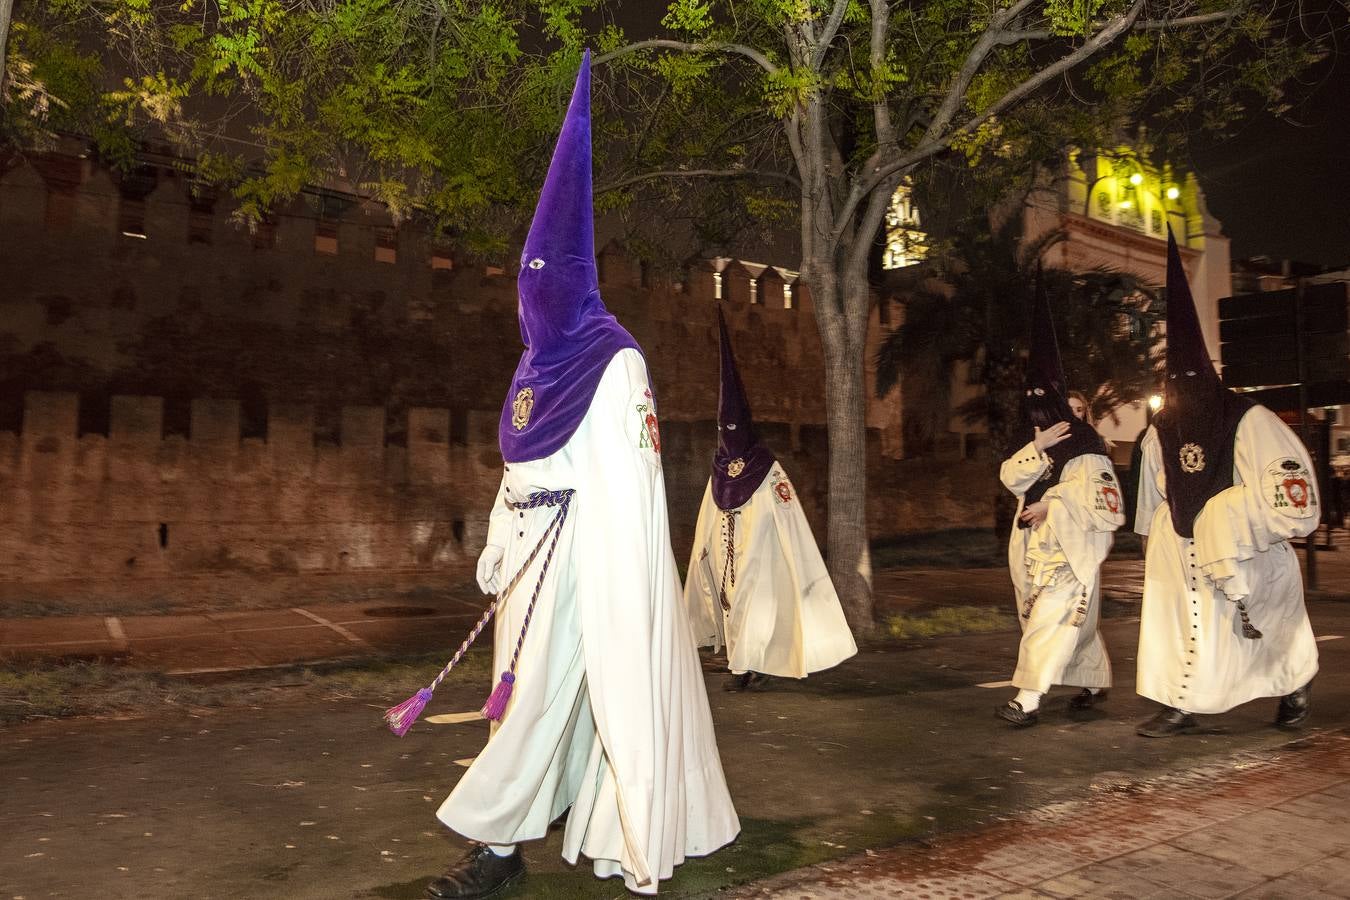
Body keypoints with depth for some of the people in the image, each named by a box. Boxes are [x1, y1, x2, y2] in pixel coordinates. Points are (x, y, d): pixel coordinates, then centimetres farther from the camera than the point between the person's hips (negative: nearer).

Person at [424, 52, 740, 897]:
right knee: (528, 692, 13)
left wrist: (621, 575, -20)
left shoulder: (613, 361, -9)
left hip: (592, 549, -8)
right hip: (537, 549, 9)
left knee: (615, 689, -4)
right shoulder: (536, 366, 15)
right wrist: (498, 546, 20)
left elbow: (630, 473, -16)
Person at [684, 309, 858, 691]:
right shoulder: (719, 470, 9)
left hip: (759, 555, -5)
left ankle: (757, 662, 2)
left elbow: (785, 516, -9)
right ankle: (741, 664, 14)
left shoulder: (767, 469, -7)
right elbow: (709, 520, 15)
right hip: (727, 556, 5)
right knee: (731, 601, 7)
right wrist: (705, 546, 15)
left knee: (757, 603, -5)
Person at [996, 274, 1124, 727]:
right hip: (1035, 551, 7)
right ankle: (1096, 683, 32)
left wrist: (1052, 506, -17)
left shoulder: (1086, 450, -8)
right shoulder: (1033, 446, 12)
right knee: (1077, 622, 17)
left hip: (1071, 552, -7)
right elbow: (1010, 477, -4)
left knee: (1050, 622, -14)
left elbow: (1102, 502, -14)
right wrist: (1038, 446, -17)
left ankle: (1028, 699, -18)